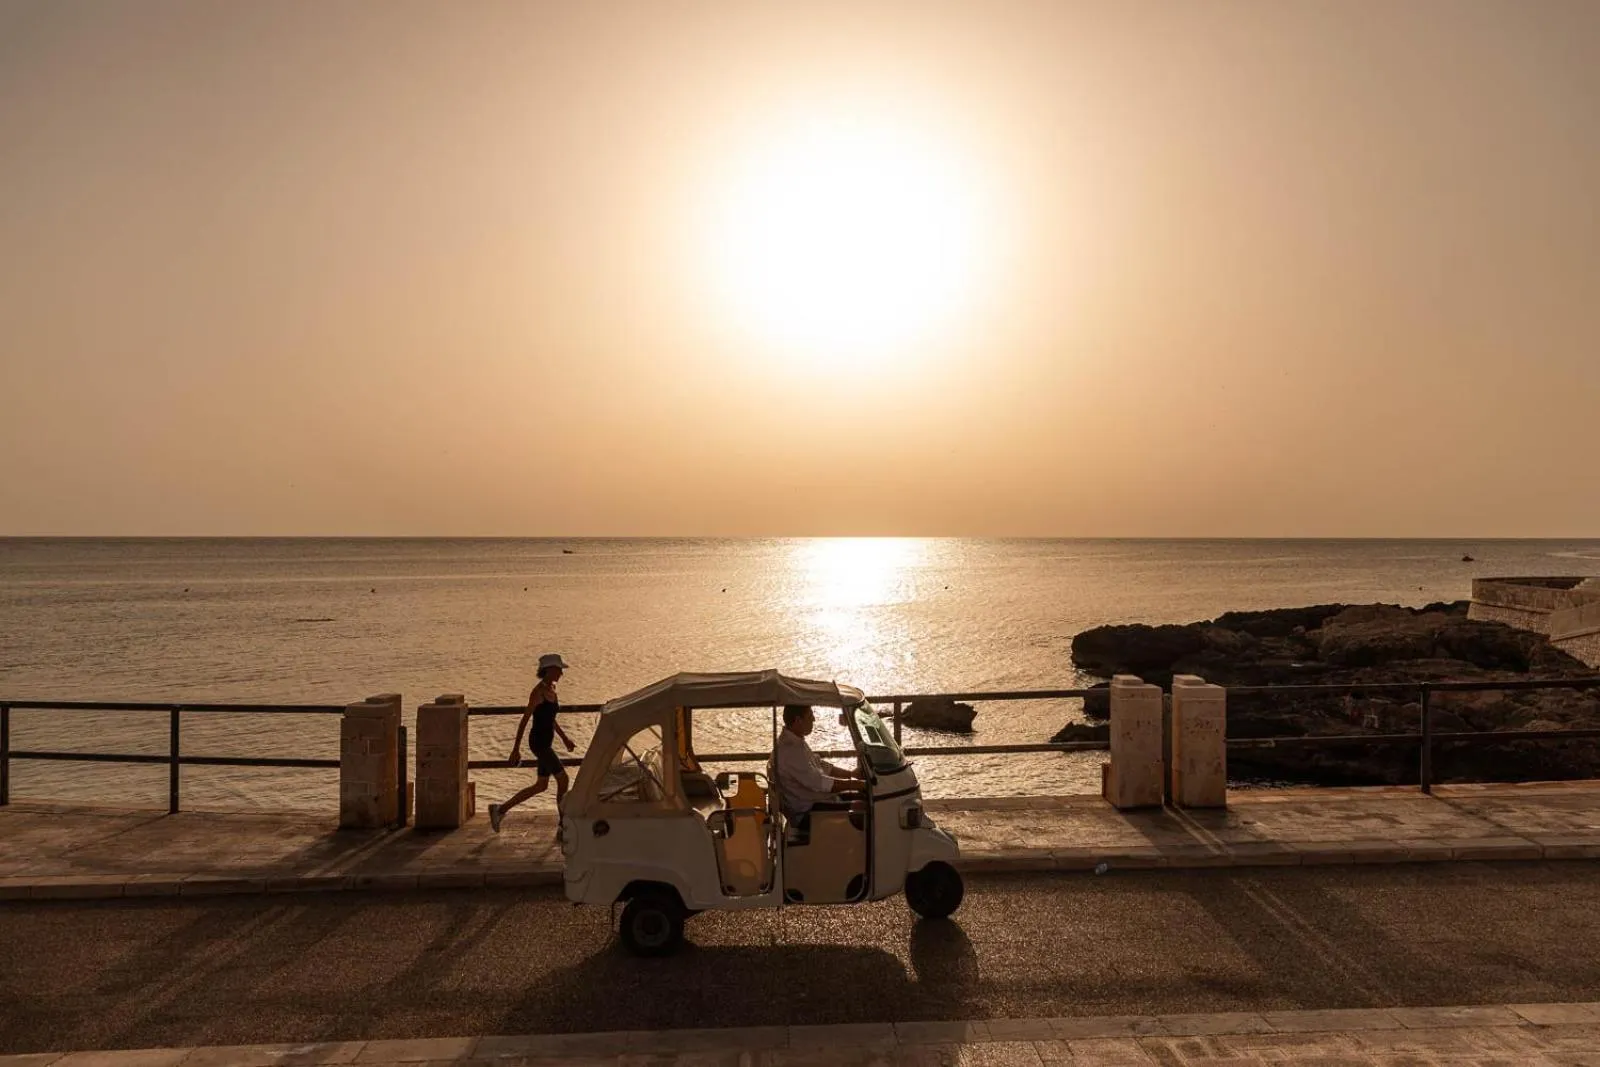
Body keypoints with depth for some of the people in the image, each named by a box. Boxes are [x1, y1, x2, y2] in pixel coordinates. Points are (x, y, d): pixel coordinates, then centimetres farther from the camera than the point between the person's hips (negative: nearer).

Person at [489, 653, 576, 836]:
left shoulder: (552, 689, 11)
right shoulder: (538, 692, -15)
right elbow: (524, 720, -15)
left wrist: (564, 737, 22)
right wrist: (516, 749, -15)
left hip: (546, 743, 10)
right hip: (539, 742, -10)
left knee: (541, 786, 14)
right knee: (563, 779, -8)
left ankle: (500, 810, 24)